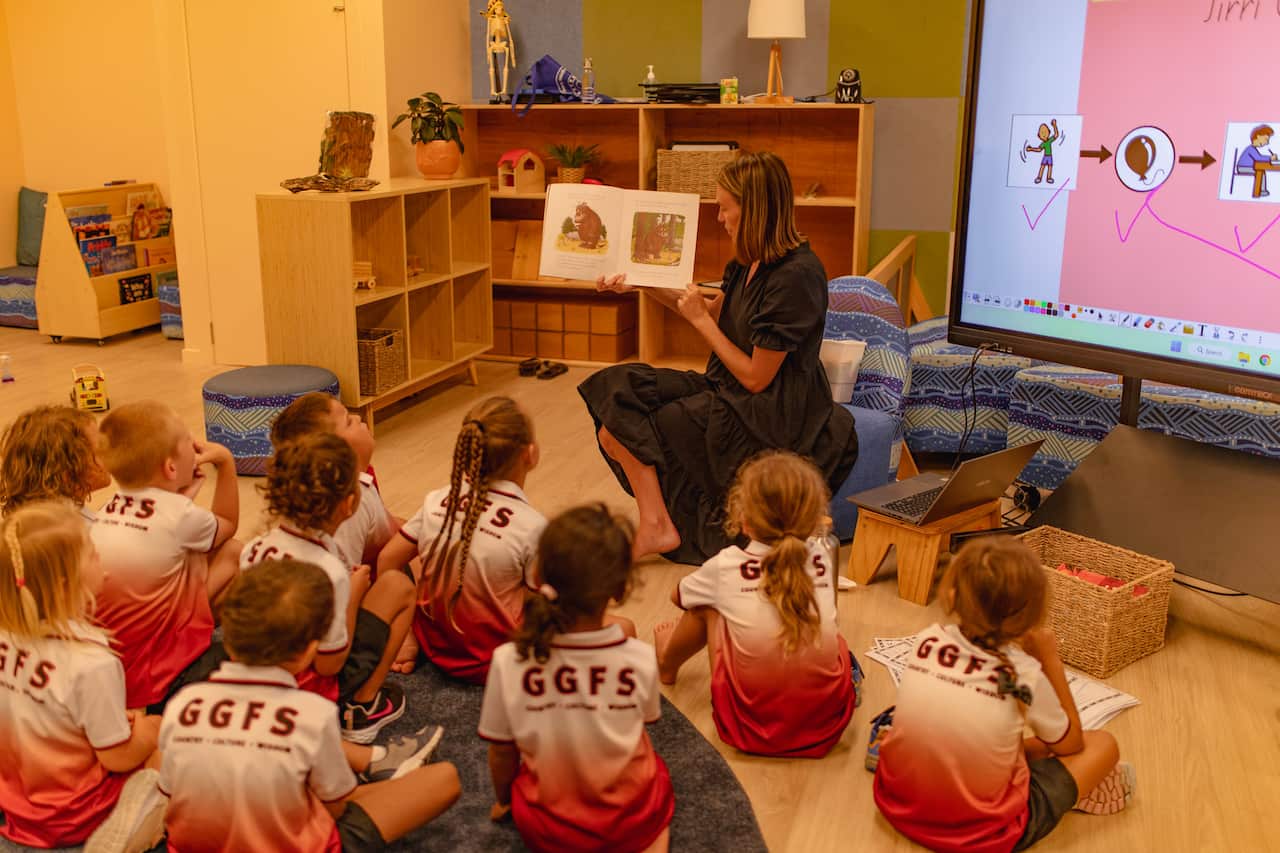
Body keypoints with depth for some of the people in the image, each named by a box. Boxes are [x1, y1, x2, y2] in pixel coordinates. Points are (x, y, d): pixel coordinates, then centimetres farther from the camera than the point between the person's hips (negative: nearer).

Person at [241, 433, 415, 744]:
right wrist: (354, 594, -10)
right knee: (398, 585, 3)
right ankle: (362, 709, 7)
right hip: (314, 689, -7)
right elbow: (329, 665, -21)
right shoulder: (330, 572, -30)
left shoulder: (254, 549, -10)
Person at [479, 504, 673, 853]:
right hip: (628, 823, -1)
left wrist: (503, 801, 11)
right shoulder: (640, 659, -23)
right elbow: (645, 719, -3)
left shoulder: (509, 661, -23)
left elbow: (501, 753, -10)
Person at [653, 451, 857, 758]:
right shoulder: (820, 557, -2)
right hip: (828, 722, 2)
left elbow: (678, 595, 14)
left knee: (708, 607, 16)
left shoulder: (727, 565, -8)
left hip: (751, 726, -2)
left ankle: (667, 663, 41)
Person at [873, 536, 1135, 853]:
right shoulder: (1026, 675, -18)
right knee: (1103, 744, 12)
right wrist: (1051, 661, 3)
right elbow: (1070, 745, 4)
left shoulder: (927, 640, -9)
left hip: (899, 803, 4)